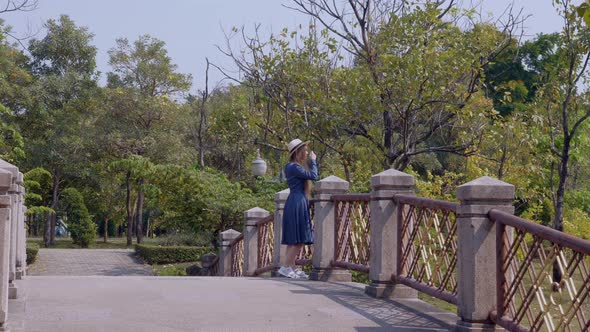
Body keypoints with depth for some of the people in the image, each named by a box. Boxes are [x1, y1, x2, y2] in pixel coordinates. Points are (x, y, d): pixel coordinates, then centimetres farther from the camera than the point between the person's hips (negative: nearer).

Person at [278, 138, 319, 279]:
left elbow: (315, 176, 24)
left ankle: (292, 268, 12)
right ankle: (285, 267, -10)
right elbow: (313, 176, -14)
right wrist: (313, 160, -2)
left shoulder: (296, 166, 19)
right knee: (299, 240, -11)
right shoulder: (293, 167, -13)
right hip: (297, 203, -11)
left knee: (294, 240, 10)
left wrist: (311, 161, 19)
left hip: (299, 204, 11)